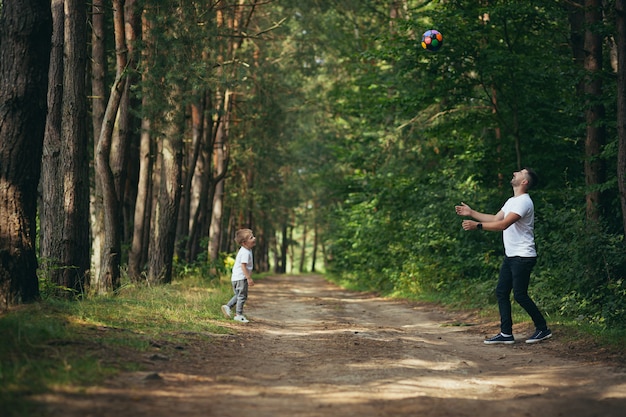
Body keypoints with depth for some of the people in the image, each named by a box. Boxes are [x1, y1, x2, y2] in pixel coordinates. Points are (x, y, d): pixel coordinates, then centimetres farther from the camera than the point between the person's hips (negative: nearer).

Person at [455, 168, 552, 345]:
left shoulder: (523, 202, -16)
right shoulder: (511, 201, 16)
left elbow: (503, 224, -25)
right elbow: (495, 218, 24)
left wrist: (477, 225, -27)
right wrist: (471, 213, 22)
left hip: (523, 257, -10)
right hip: (511, 256, 10)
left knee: (520, 295, -7)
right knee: (501, 292, 6)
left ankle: (543, 329, 7)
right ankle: (506, 333, 8)